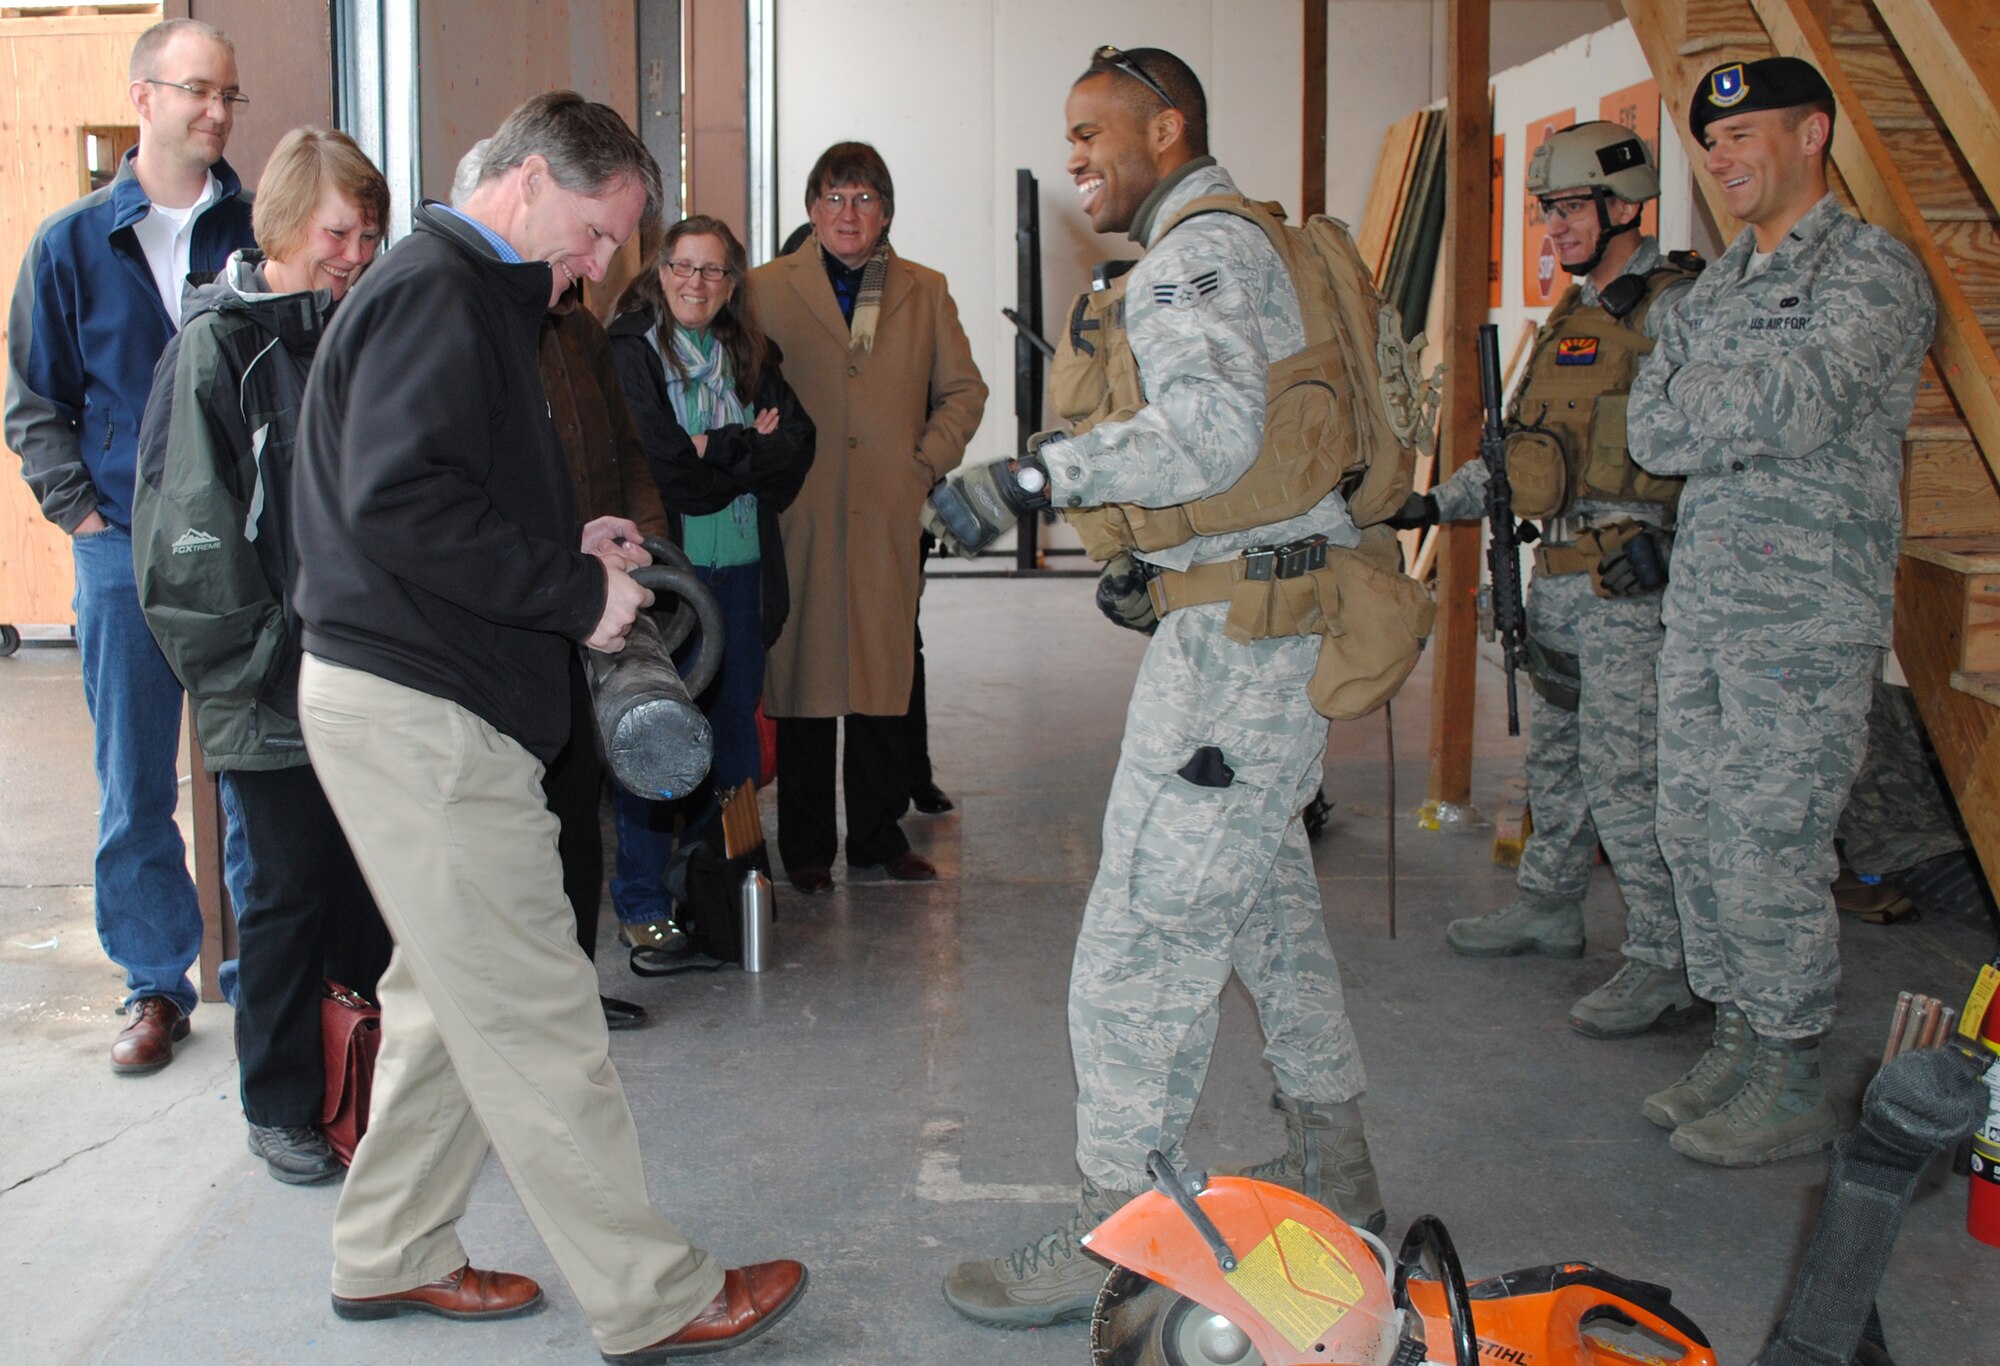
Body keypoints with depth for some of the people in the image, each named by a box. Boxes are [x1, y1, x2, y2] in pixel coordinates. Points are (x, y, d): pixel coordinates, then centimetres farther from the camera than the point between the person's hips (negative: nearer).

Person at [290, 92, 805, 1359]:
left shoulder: (477, 297, 20)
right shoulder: (435, 293, -14)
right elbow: (396, 505, -26)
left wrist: (570, 544, 8)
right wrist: (574, 591, -20)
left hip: (432, 704, 11)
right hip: (419, 711, -11)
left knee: (455, 994, 18)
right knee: (537, 1016, -4)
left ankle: (393, 1255, 31)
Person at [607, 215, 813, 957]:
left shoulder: (752, 357, 15)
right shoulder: (629, 352, -3)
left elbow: (795, 448, 2)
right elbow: (660, 464, -14)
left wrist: (716, 452, -11)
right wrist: (748, 452, -7)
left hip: (741, 568, 5)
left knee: (733, 729, 9)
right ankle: (643, 905, 9)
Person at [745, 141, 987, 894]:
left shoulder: (924, 293, 12)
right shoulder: (766, 289, 6)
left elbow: (963, 388, 16)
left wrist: (928, 460, 4)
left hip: (889, 517, 2)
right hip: (799, 520, -2)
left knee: (883, 681, 5)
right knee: (803, 683, 0)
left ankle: (879, 838, 19)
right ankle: (806, 849, 11)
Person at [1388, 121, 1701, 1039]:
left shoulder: (1672, 310, -10)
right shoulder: (1571, 317, 17)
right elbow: (1520, 445, 22)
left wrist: (1668, 549, -23)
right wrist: (1439, 503, 14)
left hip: (1630, 584, -9)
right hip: (1557, 578, 9)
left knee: (1625, 776, -8)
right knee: (1557, 757, 19)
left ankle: (1666, 962, 2)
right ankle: (1547, 907, 35)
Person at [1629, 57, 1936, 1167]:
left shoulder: (1870, 272, -6)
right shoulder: (1714, 287, 17)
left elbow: (1801, 407, -22)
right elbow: (1651, 432, 7)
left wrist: (1699, 397, -7)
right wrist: (1760, 412, -9)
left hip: (1806, 615, -8)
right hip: (1701, 597, 8)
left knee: (1768, 847, -6)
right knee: (1692, 827, 11)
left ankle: (1792, 1085, 8)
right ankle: (1739, 1043, 25)